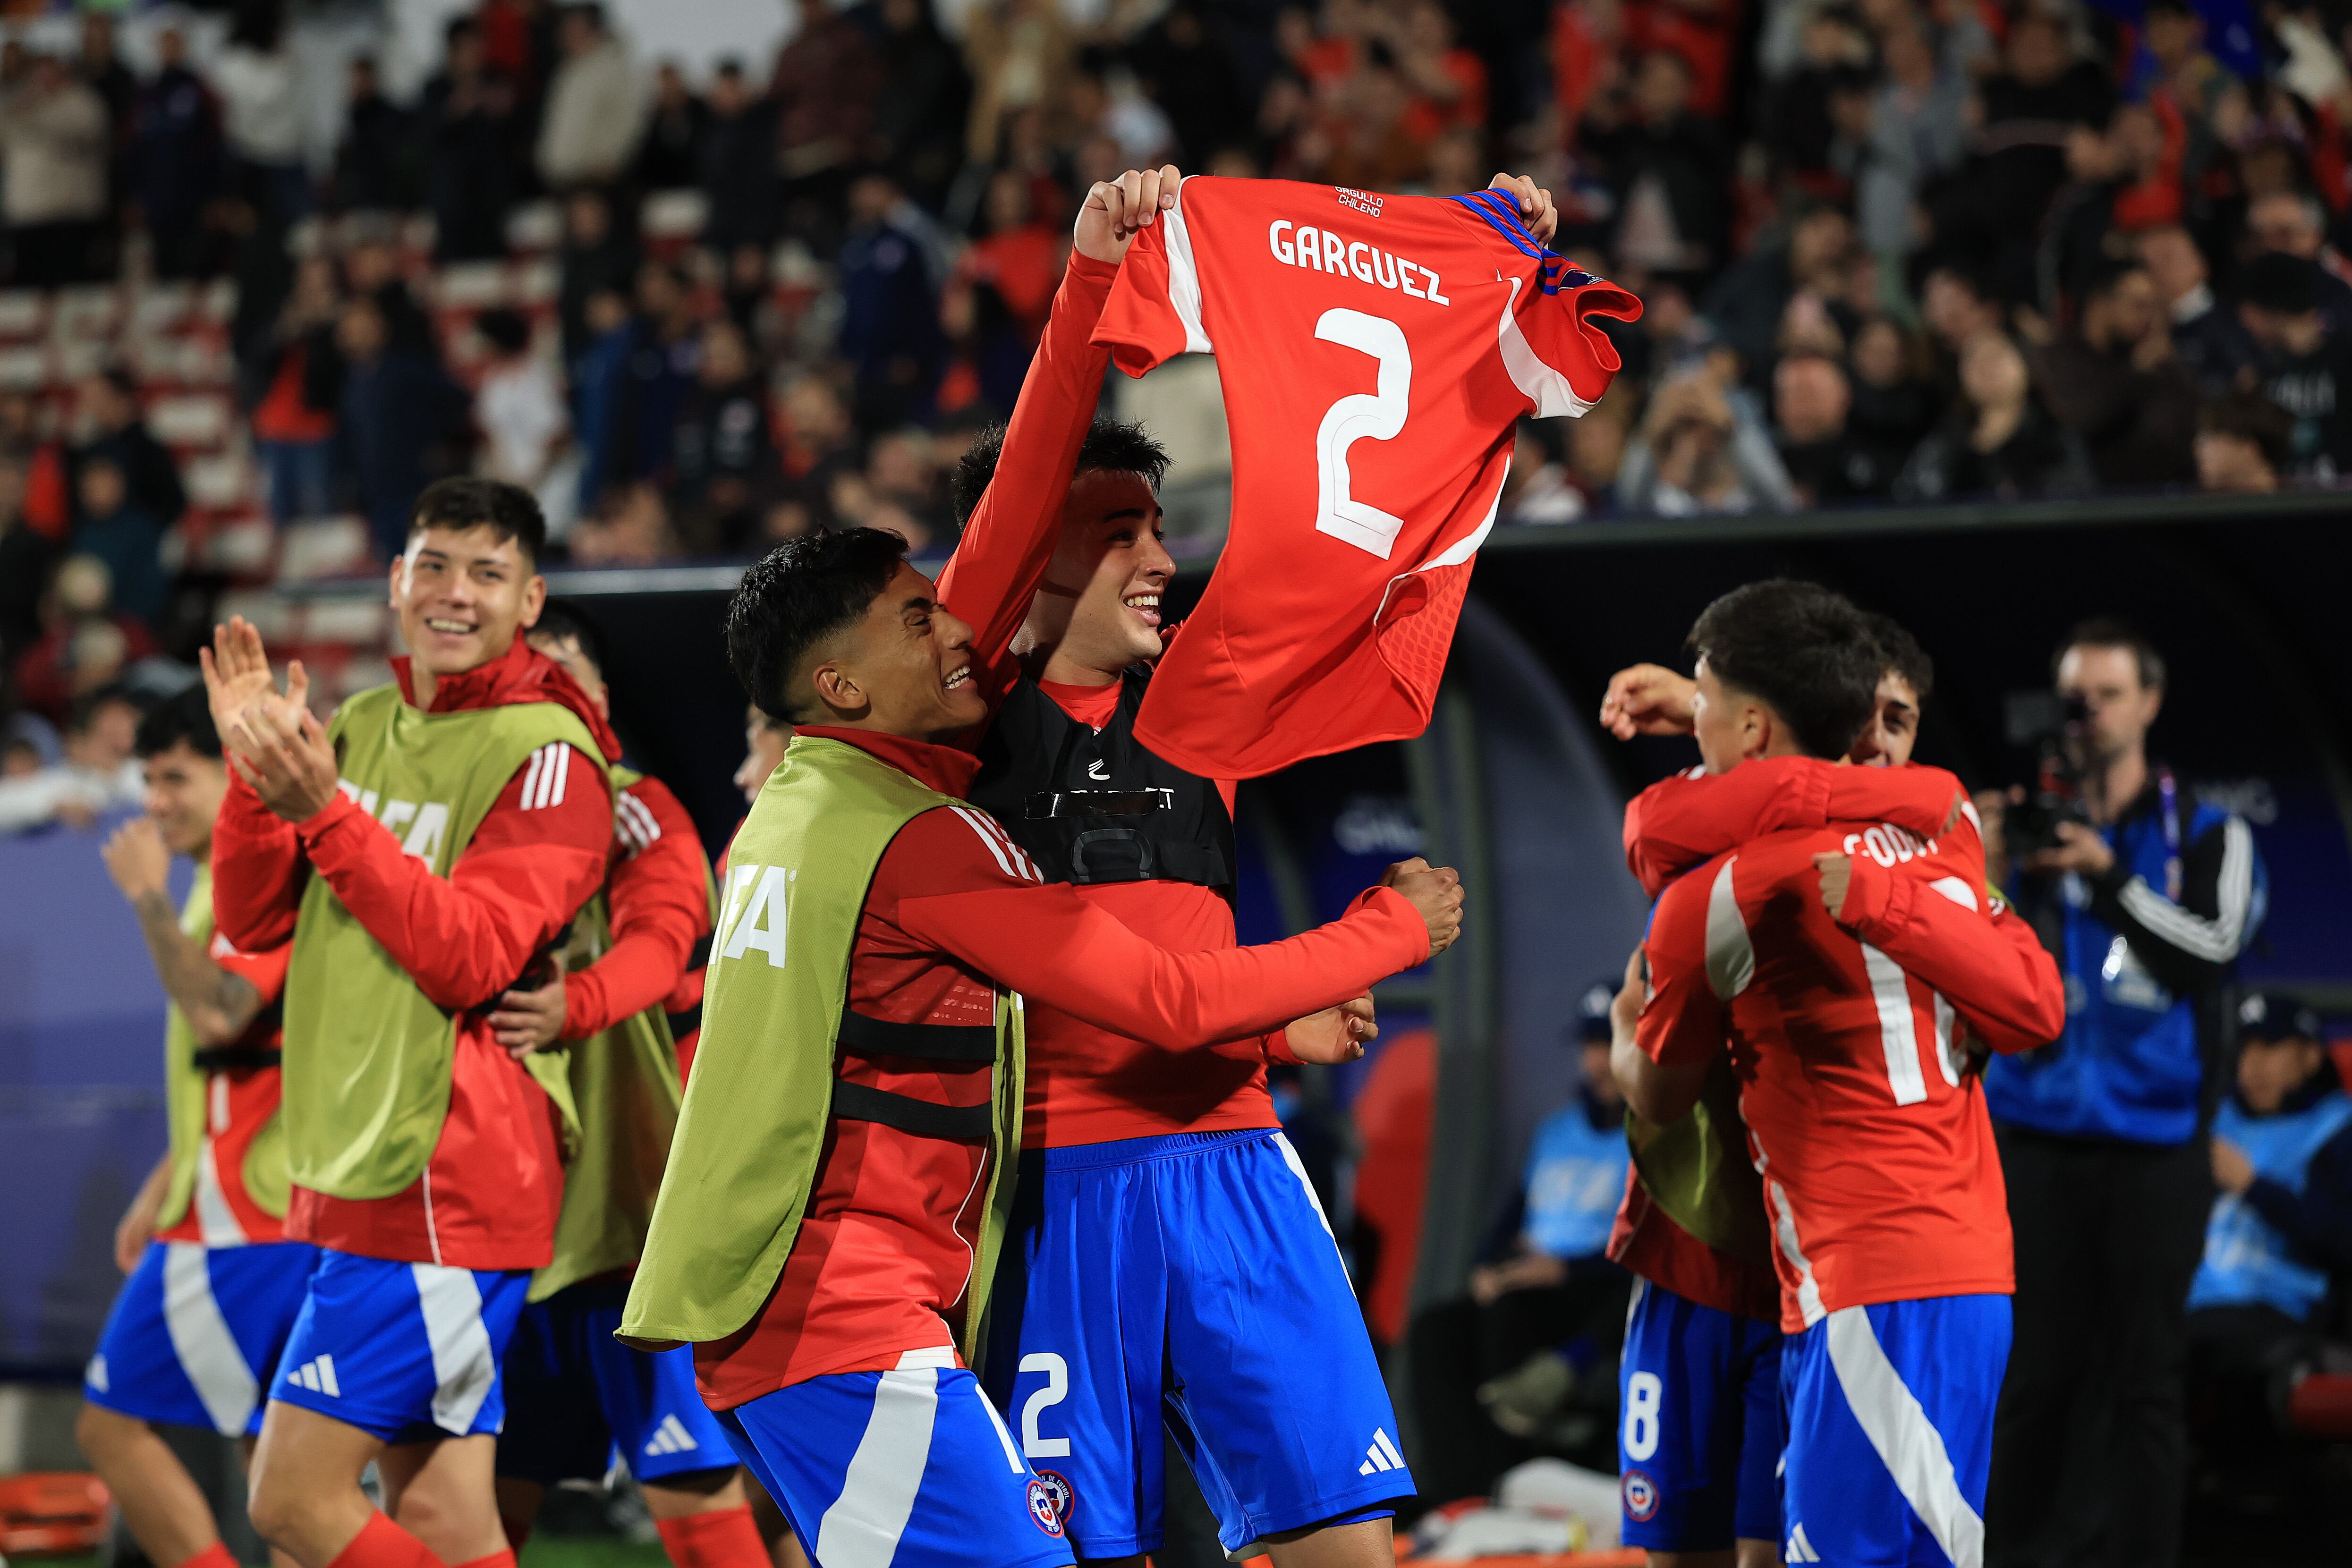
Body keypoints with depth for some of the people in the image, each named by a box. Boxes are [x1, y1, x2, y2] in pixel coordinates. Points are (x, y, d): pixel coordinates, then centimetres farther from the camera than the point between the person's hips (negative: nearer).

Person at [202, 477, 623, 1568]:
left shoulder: (549, 750, -9)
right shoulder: (360, 728, 13)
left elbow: (469, 957, -19)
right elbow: (251, 919, 10)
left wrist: (326, 811, -23)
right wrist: (257, 771, -5)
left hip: (446, 1180, -7)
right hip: (358, 1172, 7)